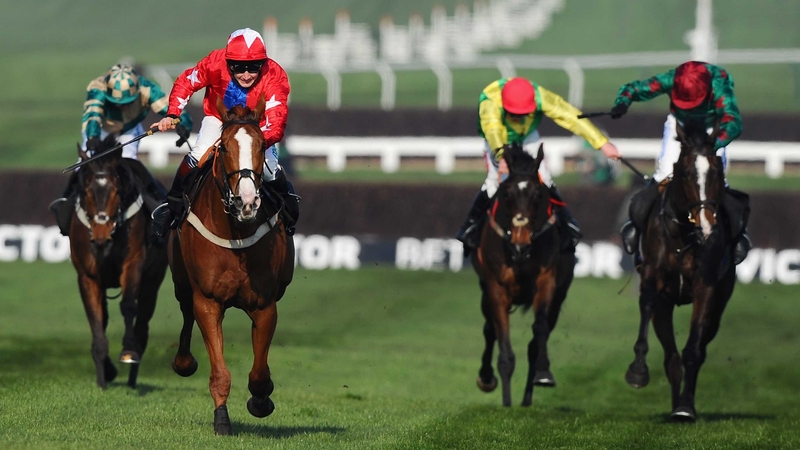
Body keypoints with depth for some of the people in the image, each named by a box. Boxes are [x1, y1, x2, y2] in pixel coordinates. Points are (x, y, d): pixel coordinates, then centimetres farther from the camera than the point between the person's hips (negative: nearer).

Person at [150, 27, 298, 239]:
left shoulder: (274, 77, -36)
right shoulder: (215, 63, -33)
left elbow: (276, 123, -42)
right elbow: (186, 82, -16)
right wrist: (171, 115, -26)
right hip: (218, 119, 1)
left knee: (269, 169, -16)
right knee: (199, 155, -23)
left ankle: (288, 208, 18)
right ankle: (173, 204, -1)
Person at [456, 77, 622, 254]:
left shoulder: (540, 97, -36)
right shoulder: (490, 101, -44)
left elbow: (571, 117, -35)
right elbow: (492, 129, -62)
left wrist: (602, 143, -38)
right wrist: (501, 157, -82)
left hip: (528, 137, 2)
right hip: (498, 141, -2)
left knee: (543, 179, -11)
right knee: (493, 181, -20)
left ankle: (566, 224, 6)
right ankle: (470, 228, -6)